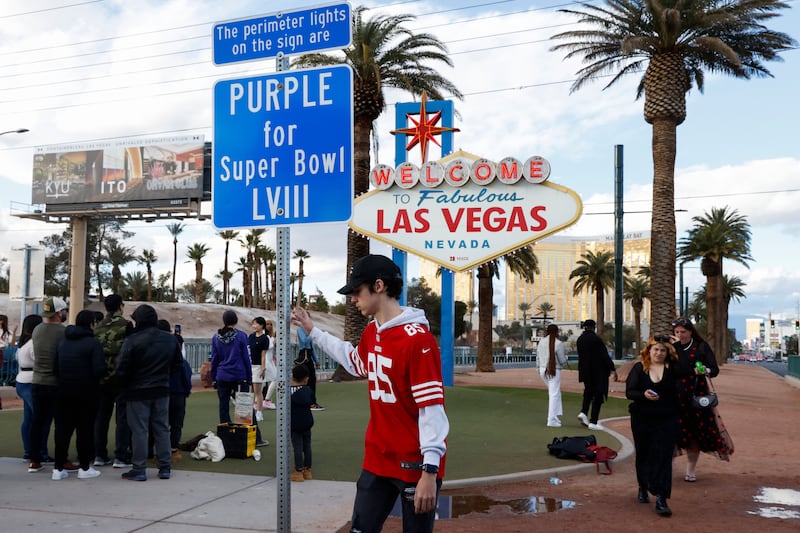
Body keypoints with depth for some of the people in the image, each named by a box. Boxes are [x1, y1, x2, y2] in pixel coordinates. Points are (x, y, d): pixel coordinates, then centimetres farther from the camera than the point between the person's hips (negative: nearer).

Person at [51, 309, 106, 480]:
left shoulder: (63, 341, 8)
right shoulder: (93, 342, -12)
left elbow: (55, 368, 8)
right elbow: (99, 370, -19)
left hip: (64, 392, 5)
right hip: (86, 393, -5)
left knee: (62, 429, 9)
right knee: (85, 430, 4)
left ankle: (58, 468, 12)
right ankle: (84, 468, 10)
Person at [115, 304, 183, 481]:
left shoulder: (132, 341, -16)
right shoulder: (170, 339, 2)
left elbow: (122, 369, -14)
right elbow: (178, 366, 9)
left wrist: (123, 387, 2)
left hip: (137, 393, -5)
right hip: (162, 391, 5)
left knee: (139, 430, 3)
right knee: (162, 429, 12)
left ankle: (139, 470, 6)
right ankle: (165, 468, 16)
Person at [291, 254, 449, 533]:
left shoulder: (418, 338, -20)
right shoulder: (371, 332, 8)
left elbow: (431, 407, -22)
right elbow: (355, 362, 31)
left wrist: (430, 470, -25)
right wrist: (313, 332, 33)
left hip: (415, 464, -8)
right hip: (377, 459, 8)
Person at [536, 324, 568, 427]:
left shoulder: (541, 342, 6)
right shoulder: (558, 343, -12)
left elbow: (538, 358, 12)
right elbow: (562, 361, -8)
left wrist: (539, 369, 22)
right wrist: (565, 357, 13)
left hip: (543, 370, 7)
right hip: (554, 371, -6)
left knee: (554, 392, 22)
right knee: (554, 394, -1)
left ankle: (555, 415, 21)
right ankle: (552, 420, -3)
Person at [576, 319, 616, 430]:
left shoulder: (580, 339, 2)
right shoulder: (596, 339, -17)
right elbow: (604, 355, -15)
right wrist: (612, 368, -7)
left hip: (585, 370, 6)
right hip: (598, 371, -6)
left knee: (588, 391, 24)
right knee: (598, 396, 3)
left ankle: (583, 412, 5)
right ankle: (593, 422, 4)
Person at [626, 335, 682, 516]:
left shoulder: (673, 368, 0)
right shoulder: (639, 368, 0)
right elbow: (629, 392, -2)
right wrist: (644, 394, -23)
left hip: (667, 420, -1)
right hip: (642, 420, 1)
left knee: (663, 457, -8)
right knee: (643, 455, 14)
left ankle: (661, 499, -8)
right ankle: (643, 488, 37)